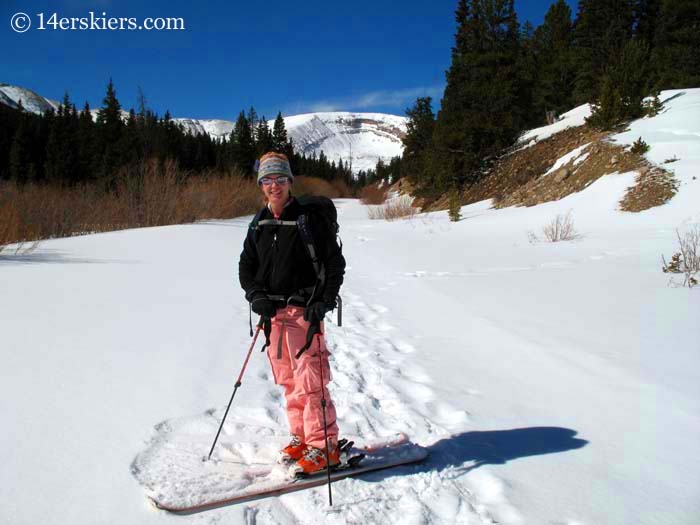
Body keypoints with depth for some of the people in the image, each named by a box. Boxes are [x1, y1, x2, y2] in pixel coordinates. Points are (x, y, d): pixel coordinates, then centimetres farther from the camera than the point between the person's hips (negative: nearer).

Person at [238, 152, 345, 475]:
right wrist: (256, 296, -2)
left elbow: (335, 263, -4)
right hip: (272, 313, 6)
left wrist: (324, 302, -13)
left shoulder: (309, 220, -6)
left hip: (304, 311, -6)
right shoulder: (258, 225, 11)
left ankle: (324, 447, 5)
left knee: (309, 382, -7)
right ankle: (301, 435, 26)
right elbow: (246, 267, 16)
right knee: (286, 380, 12)